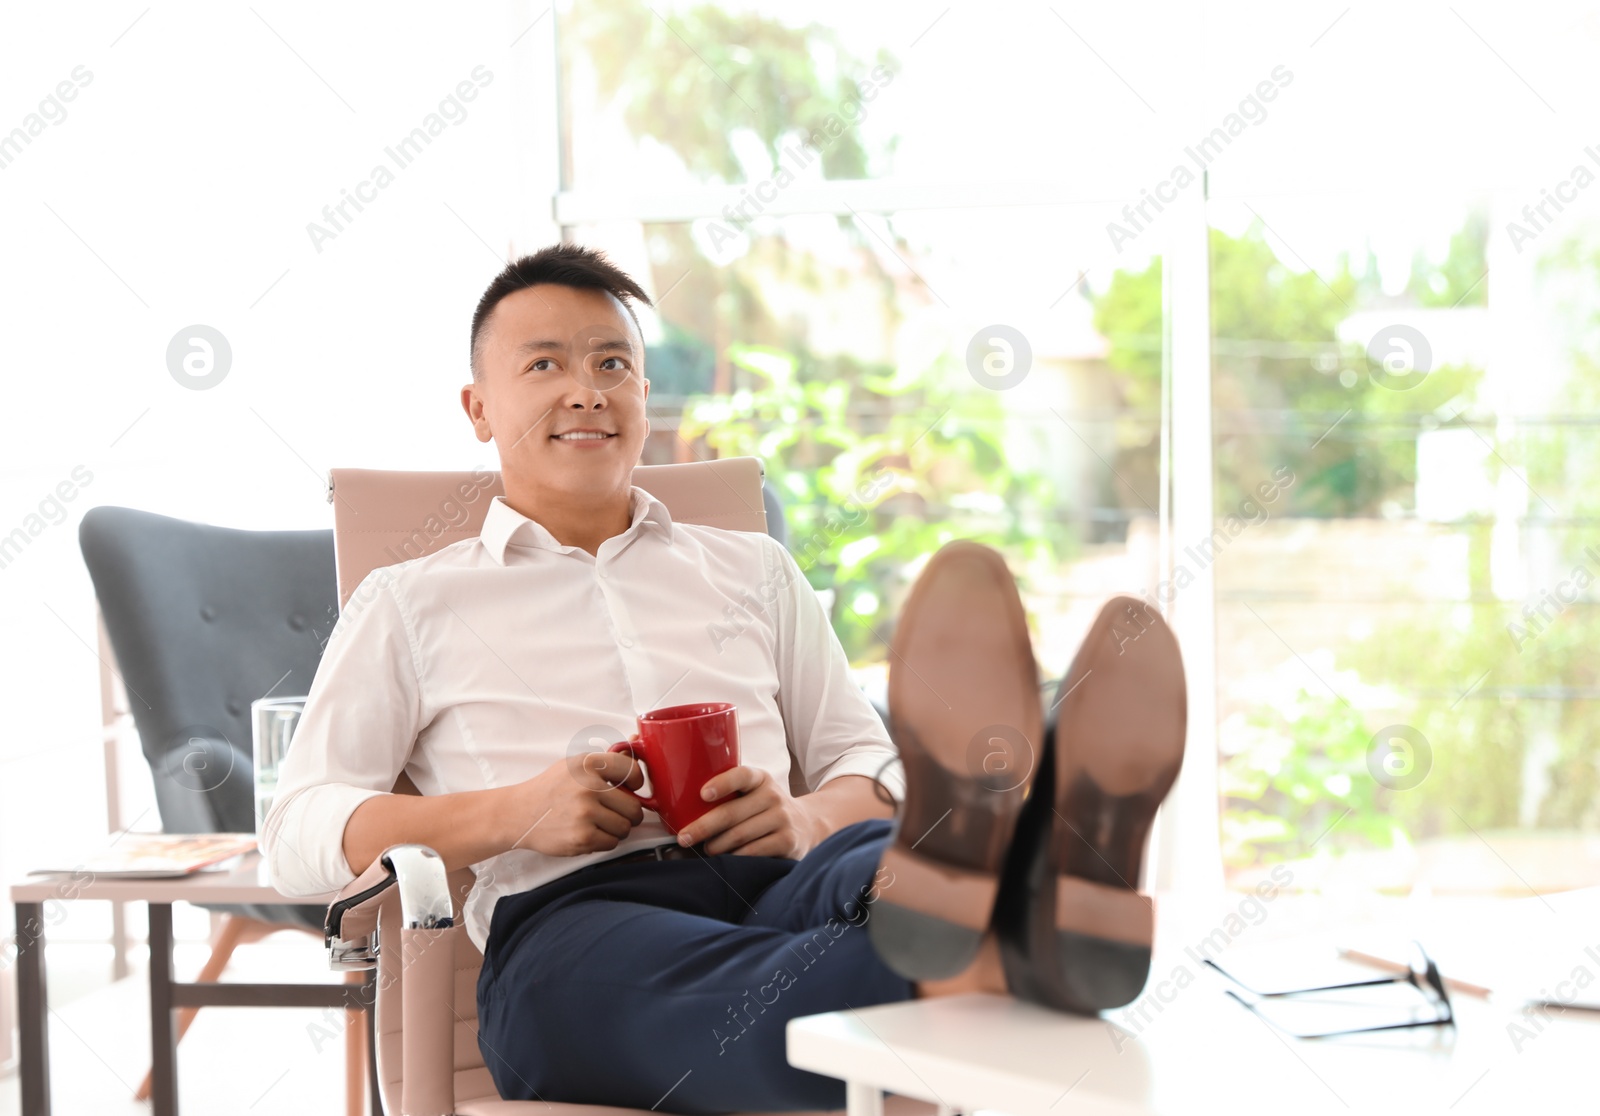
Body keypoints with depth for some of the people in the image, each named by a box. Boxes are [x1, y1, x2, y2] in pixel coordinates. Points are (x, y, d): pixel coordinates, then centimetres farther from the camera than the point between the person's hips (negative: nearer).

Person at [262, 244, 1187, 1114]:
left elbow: (873, 765, 26)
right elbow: (299, 835, 13)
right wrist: (512, 814, -5)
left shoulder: (755, 571, 31)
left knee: (879, 859, -36)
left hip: (777, 884, 3)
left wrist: (806, 818, -1)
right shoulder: (413, 604, 22)